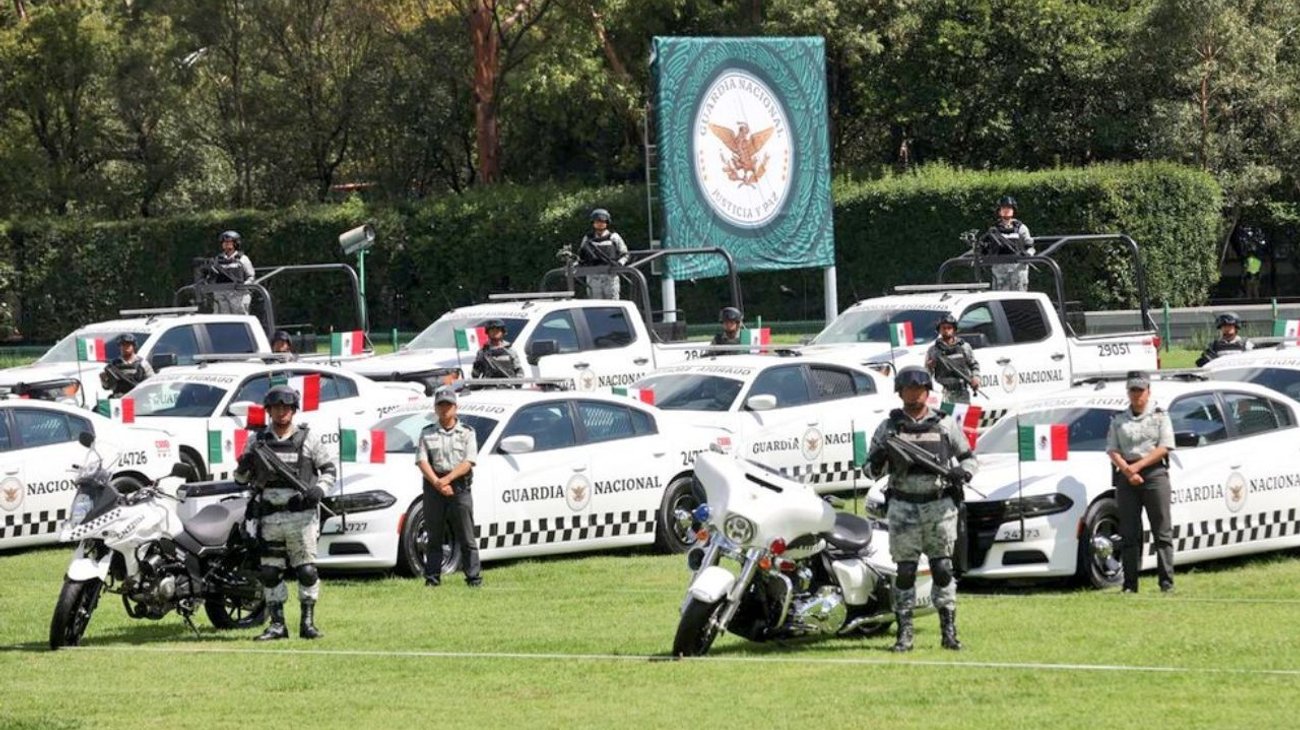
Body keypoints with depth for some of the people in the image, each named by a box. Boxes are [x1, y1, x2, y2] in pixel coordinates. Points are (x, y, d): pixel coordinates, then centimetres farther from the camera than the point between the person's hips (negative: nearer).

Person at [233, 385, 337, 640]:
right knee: (270, 572, 3)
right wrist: (243, 467, -10)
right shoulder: (258, 441, 11)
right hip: (269, 517, 2)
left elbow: (329, 467, 9)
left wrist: (320, 489, -9)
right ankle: (277, 624, 9)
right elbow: (241, 478, 14)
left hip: (301, 515, -2)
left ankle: (308, 622, 2)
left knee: (306, 571, -4)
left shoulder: (309, 438, 5)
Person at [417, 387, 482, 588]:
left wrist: (447, 479, -15)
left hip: (459, 486, -1)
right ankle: (432, 578, 7)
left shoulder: (467, 433, 8)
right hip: (433, 487, 2)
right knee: (434, 537, 4)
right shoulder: (427, 434, 11)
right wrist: (437, 483, -14)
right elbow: (422, 461, 0)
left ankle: (474, 578, -4)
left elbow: (468, 462, -3)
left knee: (467, 537, -4)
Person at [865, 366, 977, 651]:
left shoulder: (946, 424, 8)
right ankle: (904, 633, 1)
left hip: (939, 507, 0)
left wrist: (962, 472, -9)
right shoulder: (888, 427, 8)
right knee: (905, 571, -1)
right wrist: (879, 459, -15)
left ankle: (949, 631, 2)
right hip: (904, 507, 0)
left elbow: (968, 457, 13)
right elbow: (871, 469, 9)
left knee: (943, 569, -2)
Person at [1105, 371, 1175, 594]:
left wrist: (1138, 466, -12)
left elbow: (1164, 448, -2)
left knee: (1162, 531, -6)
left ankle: (1166, 581, -7)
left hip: (1154, 473, -2)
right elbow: (1112, 450, 6)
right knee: (1129, 533, 0)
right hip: (1126, 476, 2)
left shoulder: (1160, 416, 8)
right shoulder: (1119, 420, 15)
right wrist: (1127, 470, -11)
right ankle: (1130, 583, 0)